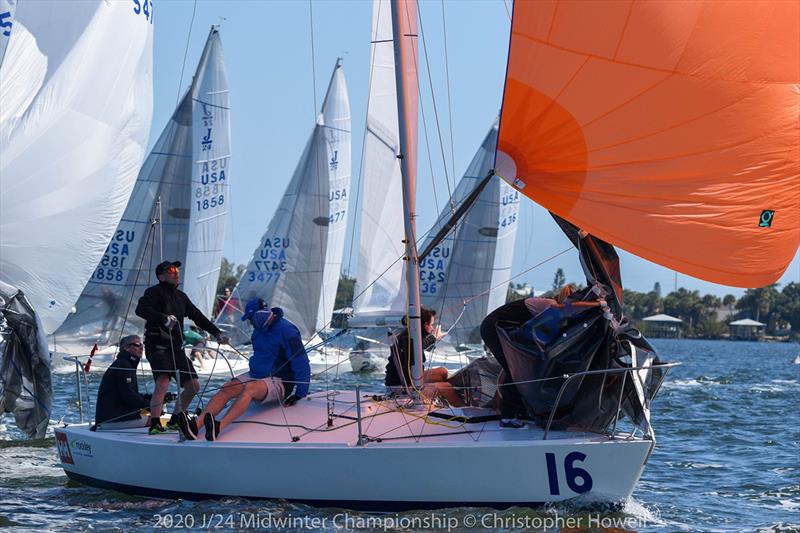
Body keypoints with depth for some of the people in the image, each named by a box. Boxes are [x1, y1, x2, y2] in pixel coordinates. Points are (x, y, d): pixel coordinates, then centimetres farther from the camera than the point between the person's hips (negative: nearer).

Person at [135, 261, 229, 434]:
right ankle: (155, 424, -27)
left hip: (176, 348, 8)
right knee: (163, 382, -26)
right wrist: (164, 318, -29)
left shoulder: (181, 296, 21)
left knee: (194, 385, 5)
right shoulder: (155, 292, -3)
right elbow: (141, 309, -19)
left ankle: (174, 421, 18)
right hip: (157, 345, -8)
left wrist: (216, 333, 26)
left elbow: (197, 316, 29)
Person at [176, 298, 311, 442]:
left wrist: (300, 393, -16)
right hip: (257, 375, 8)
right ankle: (195, 425, -37)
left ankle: (219, 427, -56)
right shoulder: (260, 328, 12)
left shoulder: (286, 330, -14)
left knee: (249, 388, -36)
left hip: (279, 382, -8)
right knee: (226, 389, -18)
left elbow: (301, 363, -15)